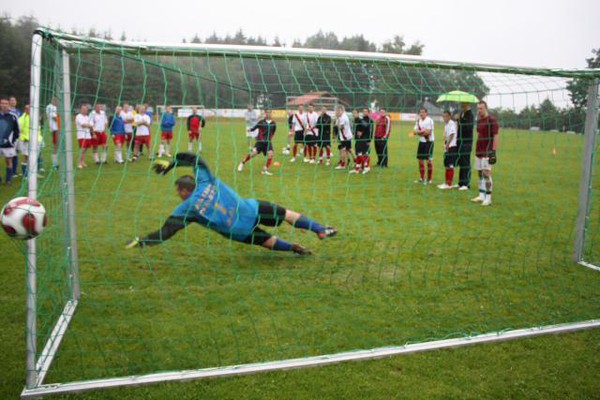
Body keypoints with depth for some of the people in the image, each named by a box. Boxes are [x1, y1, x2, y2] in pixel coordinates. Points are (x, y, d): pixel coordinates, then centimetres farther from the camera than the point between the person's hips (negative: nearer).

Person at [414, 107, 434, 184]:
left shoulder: (429, 120, -11)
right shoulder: (418, 121, 12)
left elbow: (428, 132, -17)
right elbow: (416, 131, 5)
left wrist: (420, 132, -6)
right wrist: (423, 131, -12)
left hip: (429, 142, -7)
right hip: (421, 141, 7)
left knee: (429, 160, -7)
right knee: (420, 160, 8)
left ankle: (429, 179, -1)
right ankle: (422, 179, 18)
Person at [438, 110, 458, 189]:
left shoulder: (451, 124, -13)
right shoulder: (446, 124, 16)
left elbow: (452, 135, -22)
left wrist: (447, 145, -22)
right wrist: (445, 145, 10)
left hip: (451, 147, -10)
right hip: (447, 147, 10)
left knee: (450, 166, -6)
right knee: (446, 165, 15)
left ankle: (449, 184, -2)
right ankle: (446, 183, 24)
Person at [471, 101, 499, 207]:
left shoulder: (492, 120, -9)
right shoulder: (479, 120, 14)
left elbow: (495, 137, -12)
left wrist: (493, 152, -17)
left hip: (487, 152, -8)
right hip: (479, 152, 8)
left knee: (486, 174, -8)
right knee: (480, 174, 9)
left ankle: (488, 198, -3)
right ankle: (481, 196, 15)